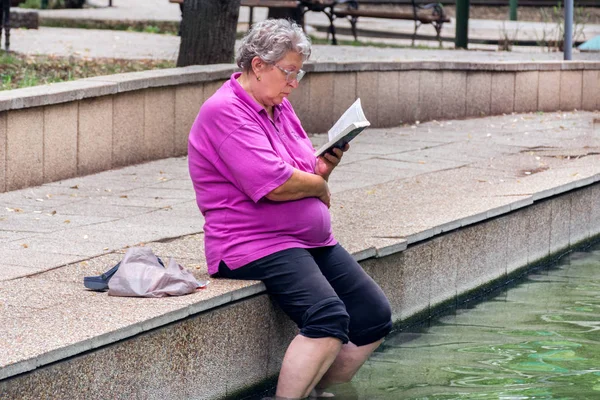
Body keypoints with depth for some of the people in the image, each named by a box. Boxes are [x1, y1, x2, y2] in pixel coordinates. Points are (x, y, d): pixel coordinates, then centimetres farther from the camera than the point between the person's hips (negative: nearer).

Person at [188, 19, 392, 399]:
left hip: (313, 239, 10)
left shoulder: (280, 106, 16)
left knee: (375, 317, 0)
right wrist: (319, 186, -3)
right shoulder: (225, 112, -14)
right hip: (256, 245, -10)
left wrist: (325, 165, -2)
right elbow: (277, 185, -22)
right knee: (329, 318, -29)